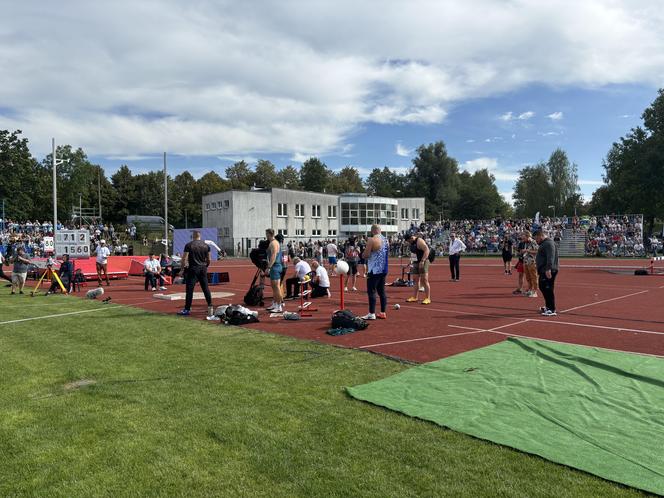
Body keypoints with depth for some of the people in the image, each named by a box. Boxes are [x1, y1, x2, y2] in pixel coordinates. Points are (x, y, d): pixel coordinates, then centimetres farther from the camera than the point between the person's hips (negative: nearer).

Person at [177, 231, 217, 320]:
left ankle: (187, 309, 0)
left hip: (193, 269, -4)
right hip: (203, 269, 4)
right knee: (206, 288, 10)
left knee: (190, 289, -2)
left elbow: (184, 258, -9)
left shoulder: (189, 245, -6)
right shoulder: (206, 246, 6)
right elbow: (208, 260, 11)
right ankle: (210, 307, 14)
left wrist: (183, 267, 5)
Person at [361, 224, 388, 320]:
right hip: (384, 269, 8)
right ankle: (383, 313, 15)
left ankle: (371, 314, -1)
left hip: (374, 270, -8)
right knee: (381, 291, 12)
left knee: (371, 291, -2)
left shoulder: (372, 240, -13)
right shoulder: (385, 240, 10)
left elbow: (366, 255, -17)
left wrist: (363, 253, 3)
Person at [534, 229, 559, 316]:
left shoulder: (549, 243, -14)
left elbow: (550, 257, -25)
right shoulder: (544, 243, 20)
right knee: (543, 288, 18)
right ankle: (548, 307, 31)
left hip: (548, 272, -11)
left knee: (548, 289, -9)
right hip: (543, 271, 11)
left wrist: (548, 269, -32)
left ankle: (552, 310, -6)